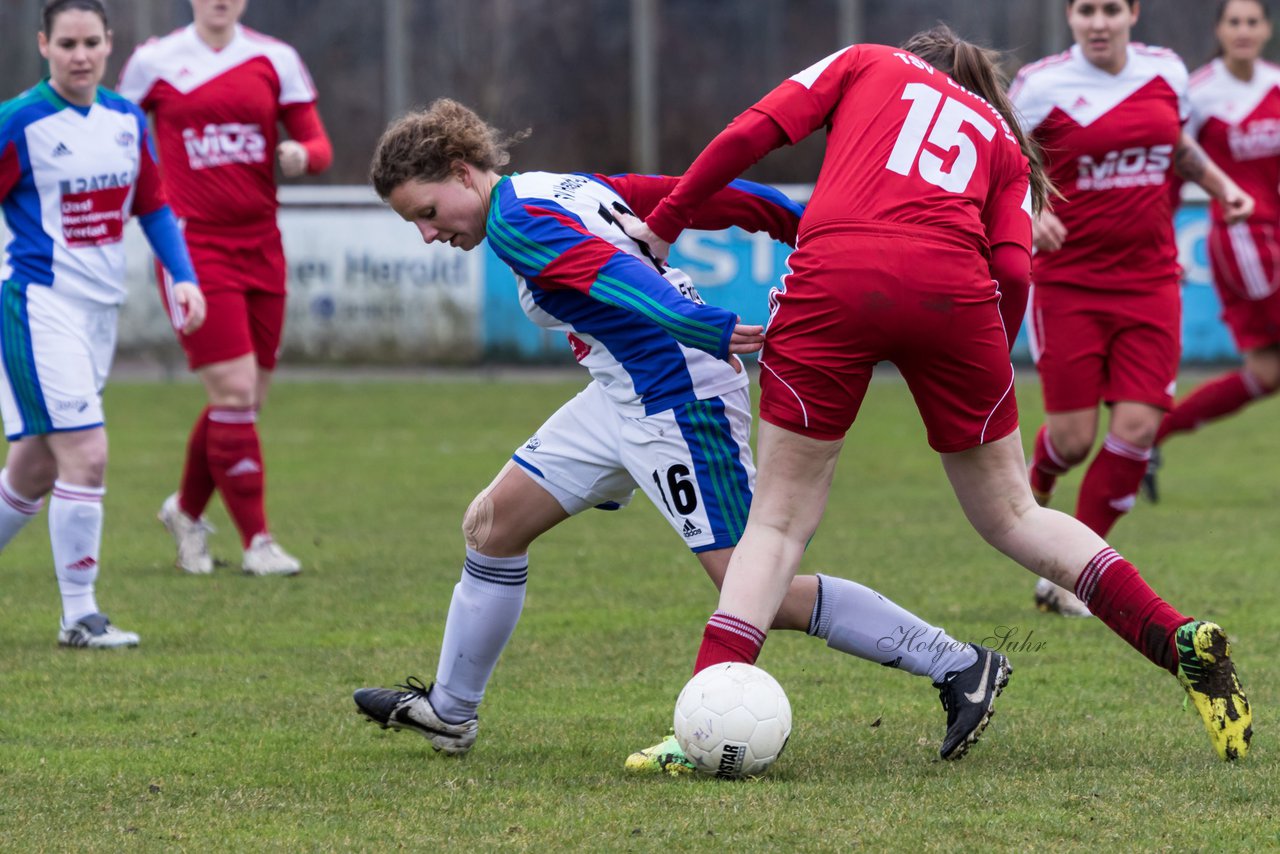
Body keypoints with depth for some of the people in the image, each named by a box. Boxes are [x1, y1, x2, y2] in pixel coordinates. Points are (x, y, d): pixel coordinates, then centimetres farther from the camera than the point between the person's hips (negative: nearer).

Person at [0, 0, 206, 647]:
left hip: (100, 308, 7)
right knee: (86, 455, -15)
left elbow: (153, 206, 17)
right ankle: (79, 617, -7)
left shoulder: (127, 121, 8)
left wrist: (183, 276, 6)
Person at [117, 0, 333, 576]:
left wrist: (303, 155, -16)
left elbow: (318, 146, 6)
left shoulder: (275, 60, 7)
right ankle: (256, 540, -5)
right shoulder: (153, 62, 1)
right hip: (194, 244, -4)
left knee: (247, 398, 7)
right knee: (235, 392, -13)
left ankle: (186, 511, 31)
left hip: (260, 248, 4)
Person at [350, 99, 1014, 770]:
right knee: (492, 521, 13)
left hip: (676, 399, -11)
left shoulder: (515, 222, -15)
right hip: (624, 397, 11)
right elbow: (707, 196, 11)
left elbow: (614, 274, -31)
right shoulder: (571, 187, 13)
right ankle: (449, 712, 27)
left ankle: (960, 668, -7)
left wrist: (709, 330, -44)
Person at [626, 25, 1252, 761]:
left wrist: (661, 227, 19)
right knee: (1011, 514, 18)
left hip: (833, 280, -2)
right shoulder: (1003, 140, 30)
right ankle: (1182, 643, 7)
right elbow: (1012, 271, 12)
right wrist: (986, 378, 23)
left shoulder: (863, 64, 27)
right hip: (951, 289, 2)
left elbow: (751, 134, 13)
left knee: (780, 518, 7)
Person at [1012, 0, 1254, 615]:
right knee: (1073, 437, -5)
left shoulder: (1166, 72, 5)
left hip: (1149, 281, 3)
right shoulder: (1042, 85, -8)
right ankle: (1038, 478, 36)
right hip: (1067, 282, -3)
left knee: (1136, 429, -8)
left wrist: (1220, 184, 12)